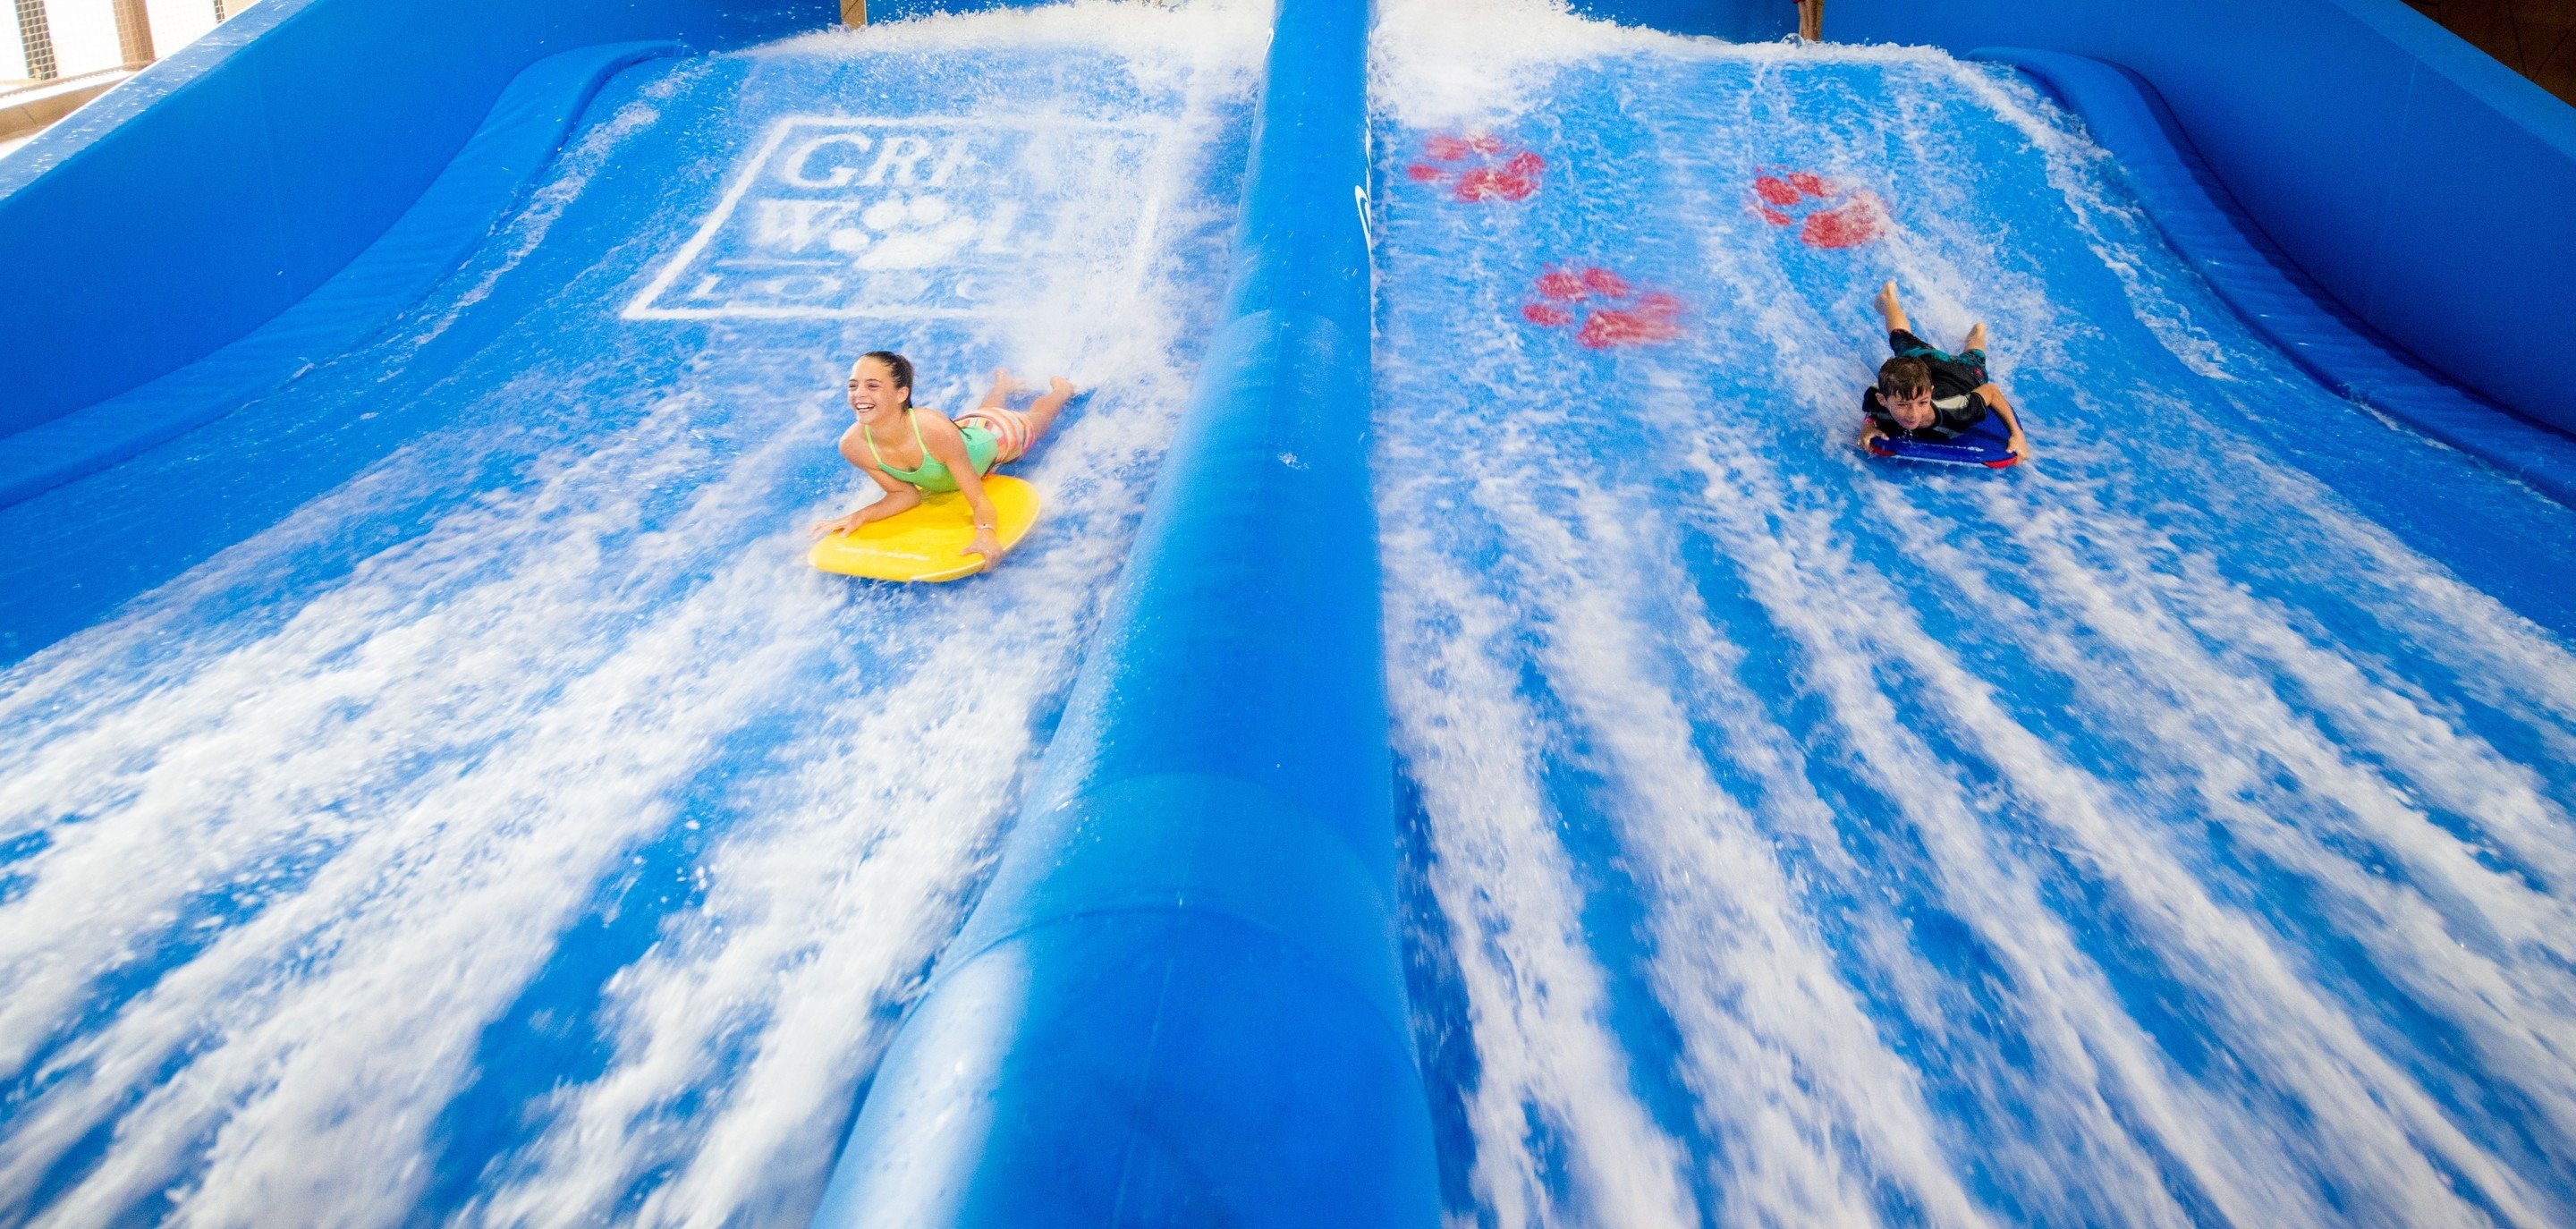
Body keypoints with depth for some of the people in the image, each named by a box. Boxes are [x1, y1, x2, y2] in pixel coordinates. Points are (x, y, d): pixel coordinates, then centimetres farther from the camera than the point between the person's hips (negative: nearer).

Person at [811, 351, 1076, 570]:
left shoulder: (935, 429, -50)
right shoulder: (853, 445, -36)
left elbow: (979, 501, -43)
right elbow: (905, 494, -21)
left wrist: (985, 533, -64)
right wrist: (859, 516, -36)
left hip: (997, 436, -4)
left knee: (1034, 418, 33)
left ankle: (1060, 386, 64)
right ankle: (1003, 383, 72)